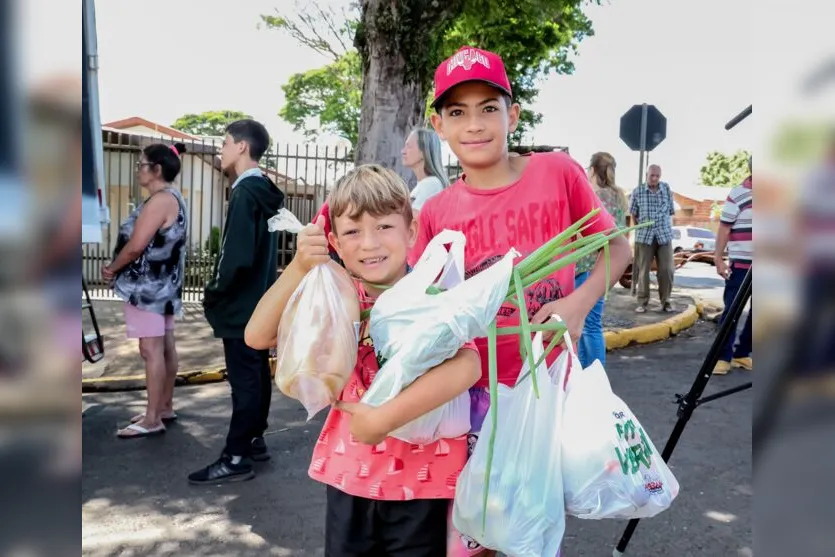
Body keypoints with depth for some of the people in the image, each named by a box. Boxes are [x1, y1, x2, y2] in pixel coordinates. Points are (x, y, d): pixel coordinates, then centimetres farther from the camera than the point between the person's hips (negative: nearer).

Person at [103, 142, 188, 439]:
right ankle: (164, 406, 22)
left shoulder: (159, 200, -18)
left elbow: (136, 245, -21)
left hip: (149, 285, -10)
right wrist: (117, 268, 12)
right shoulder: (173, 198, 15)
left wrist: (112, 268, -4)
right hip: (163, 283, 10)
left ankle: (152, 419, -2)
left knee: (151, 349, -7)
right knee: (165, 347, 13)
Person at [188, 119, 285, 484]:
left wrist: (213, 293, -11)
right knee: (258, 375, 16)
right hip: (261, 303, 10)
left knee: (244, 382, -2)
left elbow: (237, 256, -26)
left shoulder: (245, 194, -18)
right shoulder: (264, 193, 11)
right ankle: (254, 440, 28)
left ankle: (236, 458, 7)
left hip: (242, 306, -10)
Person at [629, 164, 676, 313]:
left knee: (667, 270, 0)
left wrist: (666, 227, 8)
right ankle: (642, 302, 12)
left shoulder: (667, 189, 2)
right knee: (643, 270, 4)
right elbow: (633, 213, 8)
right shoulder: (638, 191, -2)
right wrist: (640, 228, 9)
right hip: (644, 236, -1)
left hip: (664, 235, 1)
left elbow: (671, 211, 10)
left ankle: (665, 301, 14)